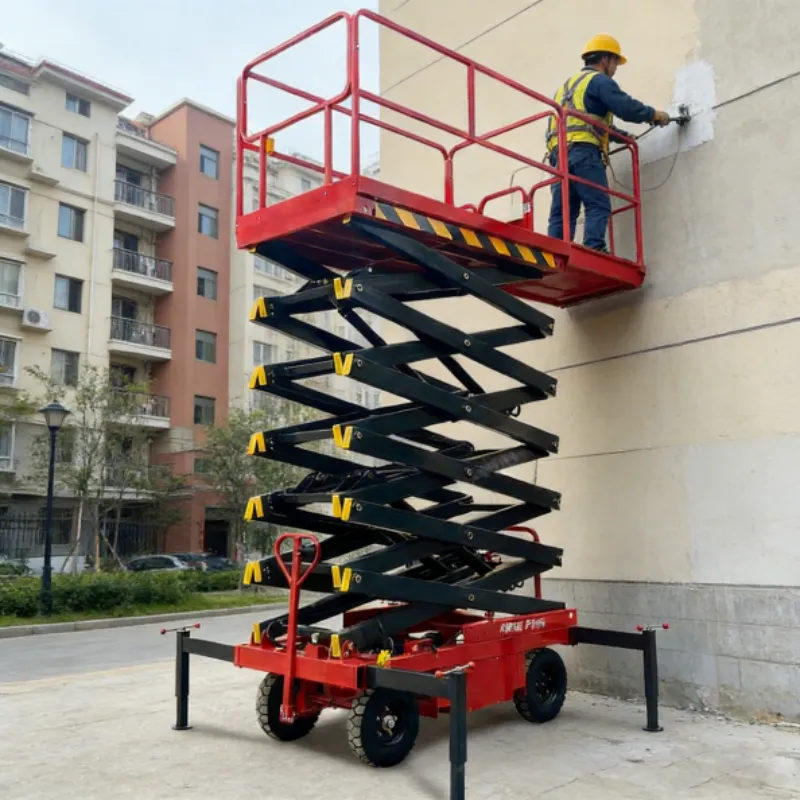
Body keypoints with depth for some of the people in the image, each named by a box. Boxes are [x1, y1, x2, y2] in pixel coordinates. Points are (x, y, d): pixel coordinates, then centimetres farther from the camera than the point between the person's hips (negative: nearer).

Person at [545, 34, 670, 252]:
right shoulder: (599, 80, 6)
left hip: (558, 153, 8)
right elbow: (626, 108, -6)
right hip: (583, 152, -8)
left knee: (562, 213, 1)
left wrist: (622, 135, 38)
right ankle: (594, 251, -26)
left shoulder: (568, 85, 34)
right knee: (598, 206, -12)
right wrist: (655, 114, 9)